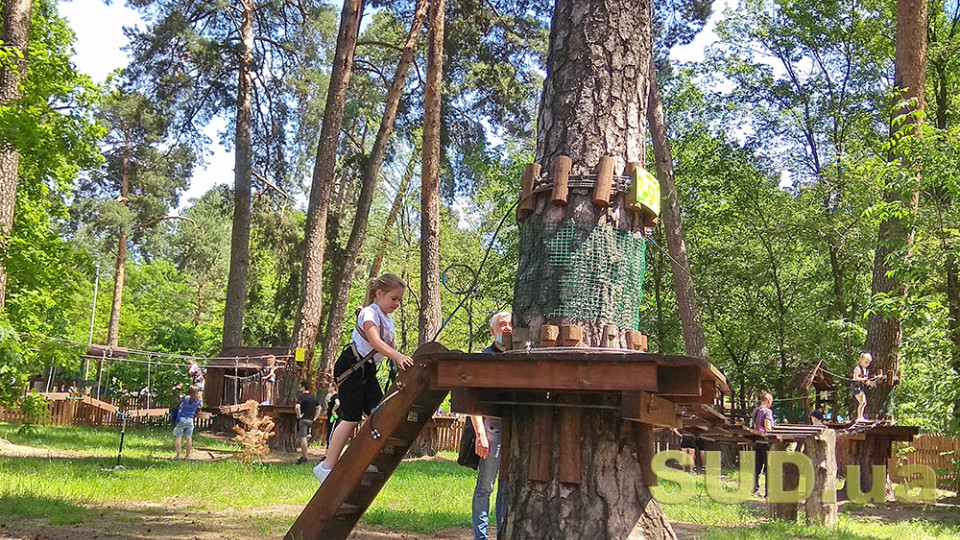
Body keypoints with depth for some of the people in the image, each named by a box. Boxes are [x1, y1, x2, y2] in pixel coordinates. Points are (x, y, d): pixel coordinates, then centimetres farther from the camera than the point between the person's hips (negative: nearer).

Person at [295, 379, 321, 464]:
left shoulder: (301, 397, -11)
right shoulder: (314, 397, 11)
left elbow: (297, 407, -28)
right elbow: (318, 408, 19)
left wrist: (298, 415, -15)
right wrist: (315, 418, 17)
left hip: (303, 419, -7)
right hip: (311, 420, 7)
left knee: (303, 438, -4)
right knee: (305, 438, 15)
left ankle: (304, 457, -3)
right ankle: (303, 456, 18)